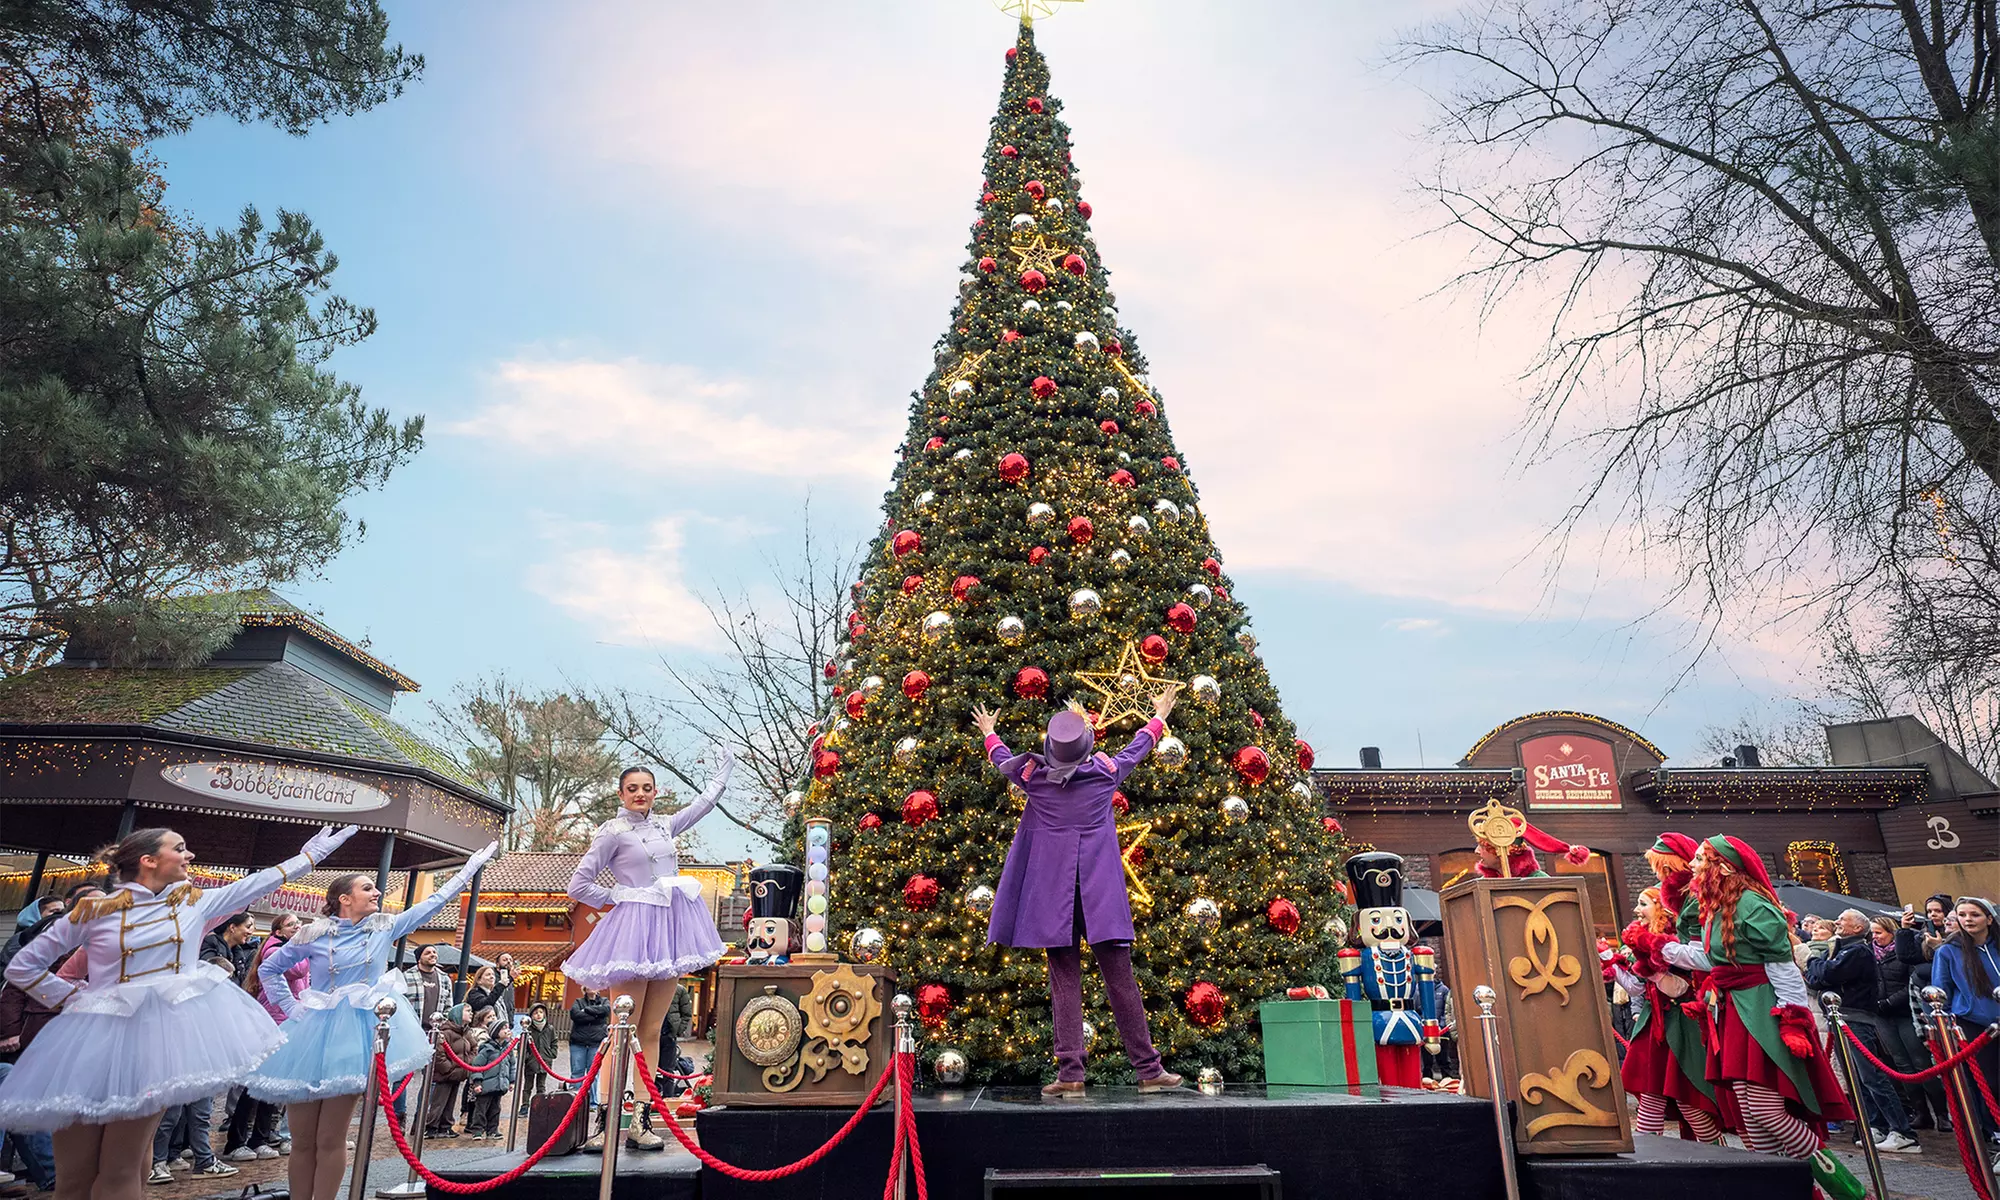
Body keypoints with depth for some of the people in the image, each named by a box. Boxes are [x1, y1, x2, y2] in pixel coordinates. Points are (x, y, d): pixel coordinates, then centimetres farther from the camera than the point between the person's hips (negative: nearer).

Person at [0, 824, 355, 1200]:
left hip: (160, 1032, 1)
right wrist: (75, 998, 1)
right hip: (99, 1033, -1)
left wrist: (311, 854, 18)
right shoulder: (95, 911, -1)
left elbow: (258, 883, 15)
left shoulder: (195, 901, 8)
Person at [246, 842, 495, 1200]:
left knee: (330, 1140, 1)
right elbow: (268, 969, 12)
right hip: (315, 1030, 0)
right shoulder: (314, 934, -1)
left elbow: (435, 901, 3)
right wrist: (290, 1006, 2)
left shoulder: (386, 926, 3)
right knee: (302, 1141, 5)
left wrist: (475, 861, 1)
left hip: (357, 1031, 0)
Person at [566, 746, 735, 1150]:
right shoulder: (613, 832, -2)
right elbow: (579, 885, -2)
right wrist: (620, 898, 1)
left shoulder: (664, 825, 14)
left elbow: (705, 802, 28)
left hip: (669, 928, 6)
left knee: (652, 1032, 5)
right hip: (634, 927, -6)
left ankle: (641, 1121, 8)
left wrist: (723, 768, 35)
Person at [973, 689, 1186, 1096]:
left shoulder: (1033, 777, -1)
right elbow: (1138, 747, 19)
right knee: (1120, 979, 3)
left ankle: (1070, 1073, -1)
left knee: (1065, 981, 3)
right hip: (1101, 892, 0)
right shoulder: (1106, 771, 0)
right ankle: (1149, 1070, 8)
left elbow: (1003, 759, 21)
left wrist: (989, 733, 43)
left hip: (1052, 891, 0)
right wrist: (1159, 715, 38)